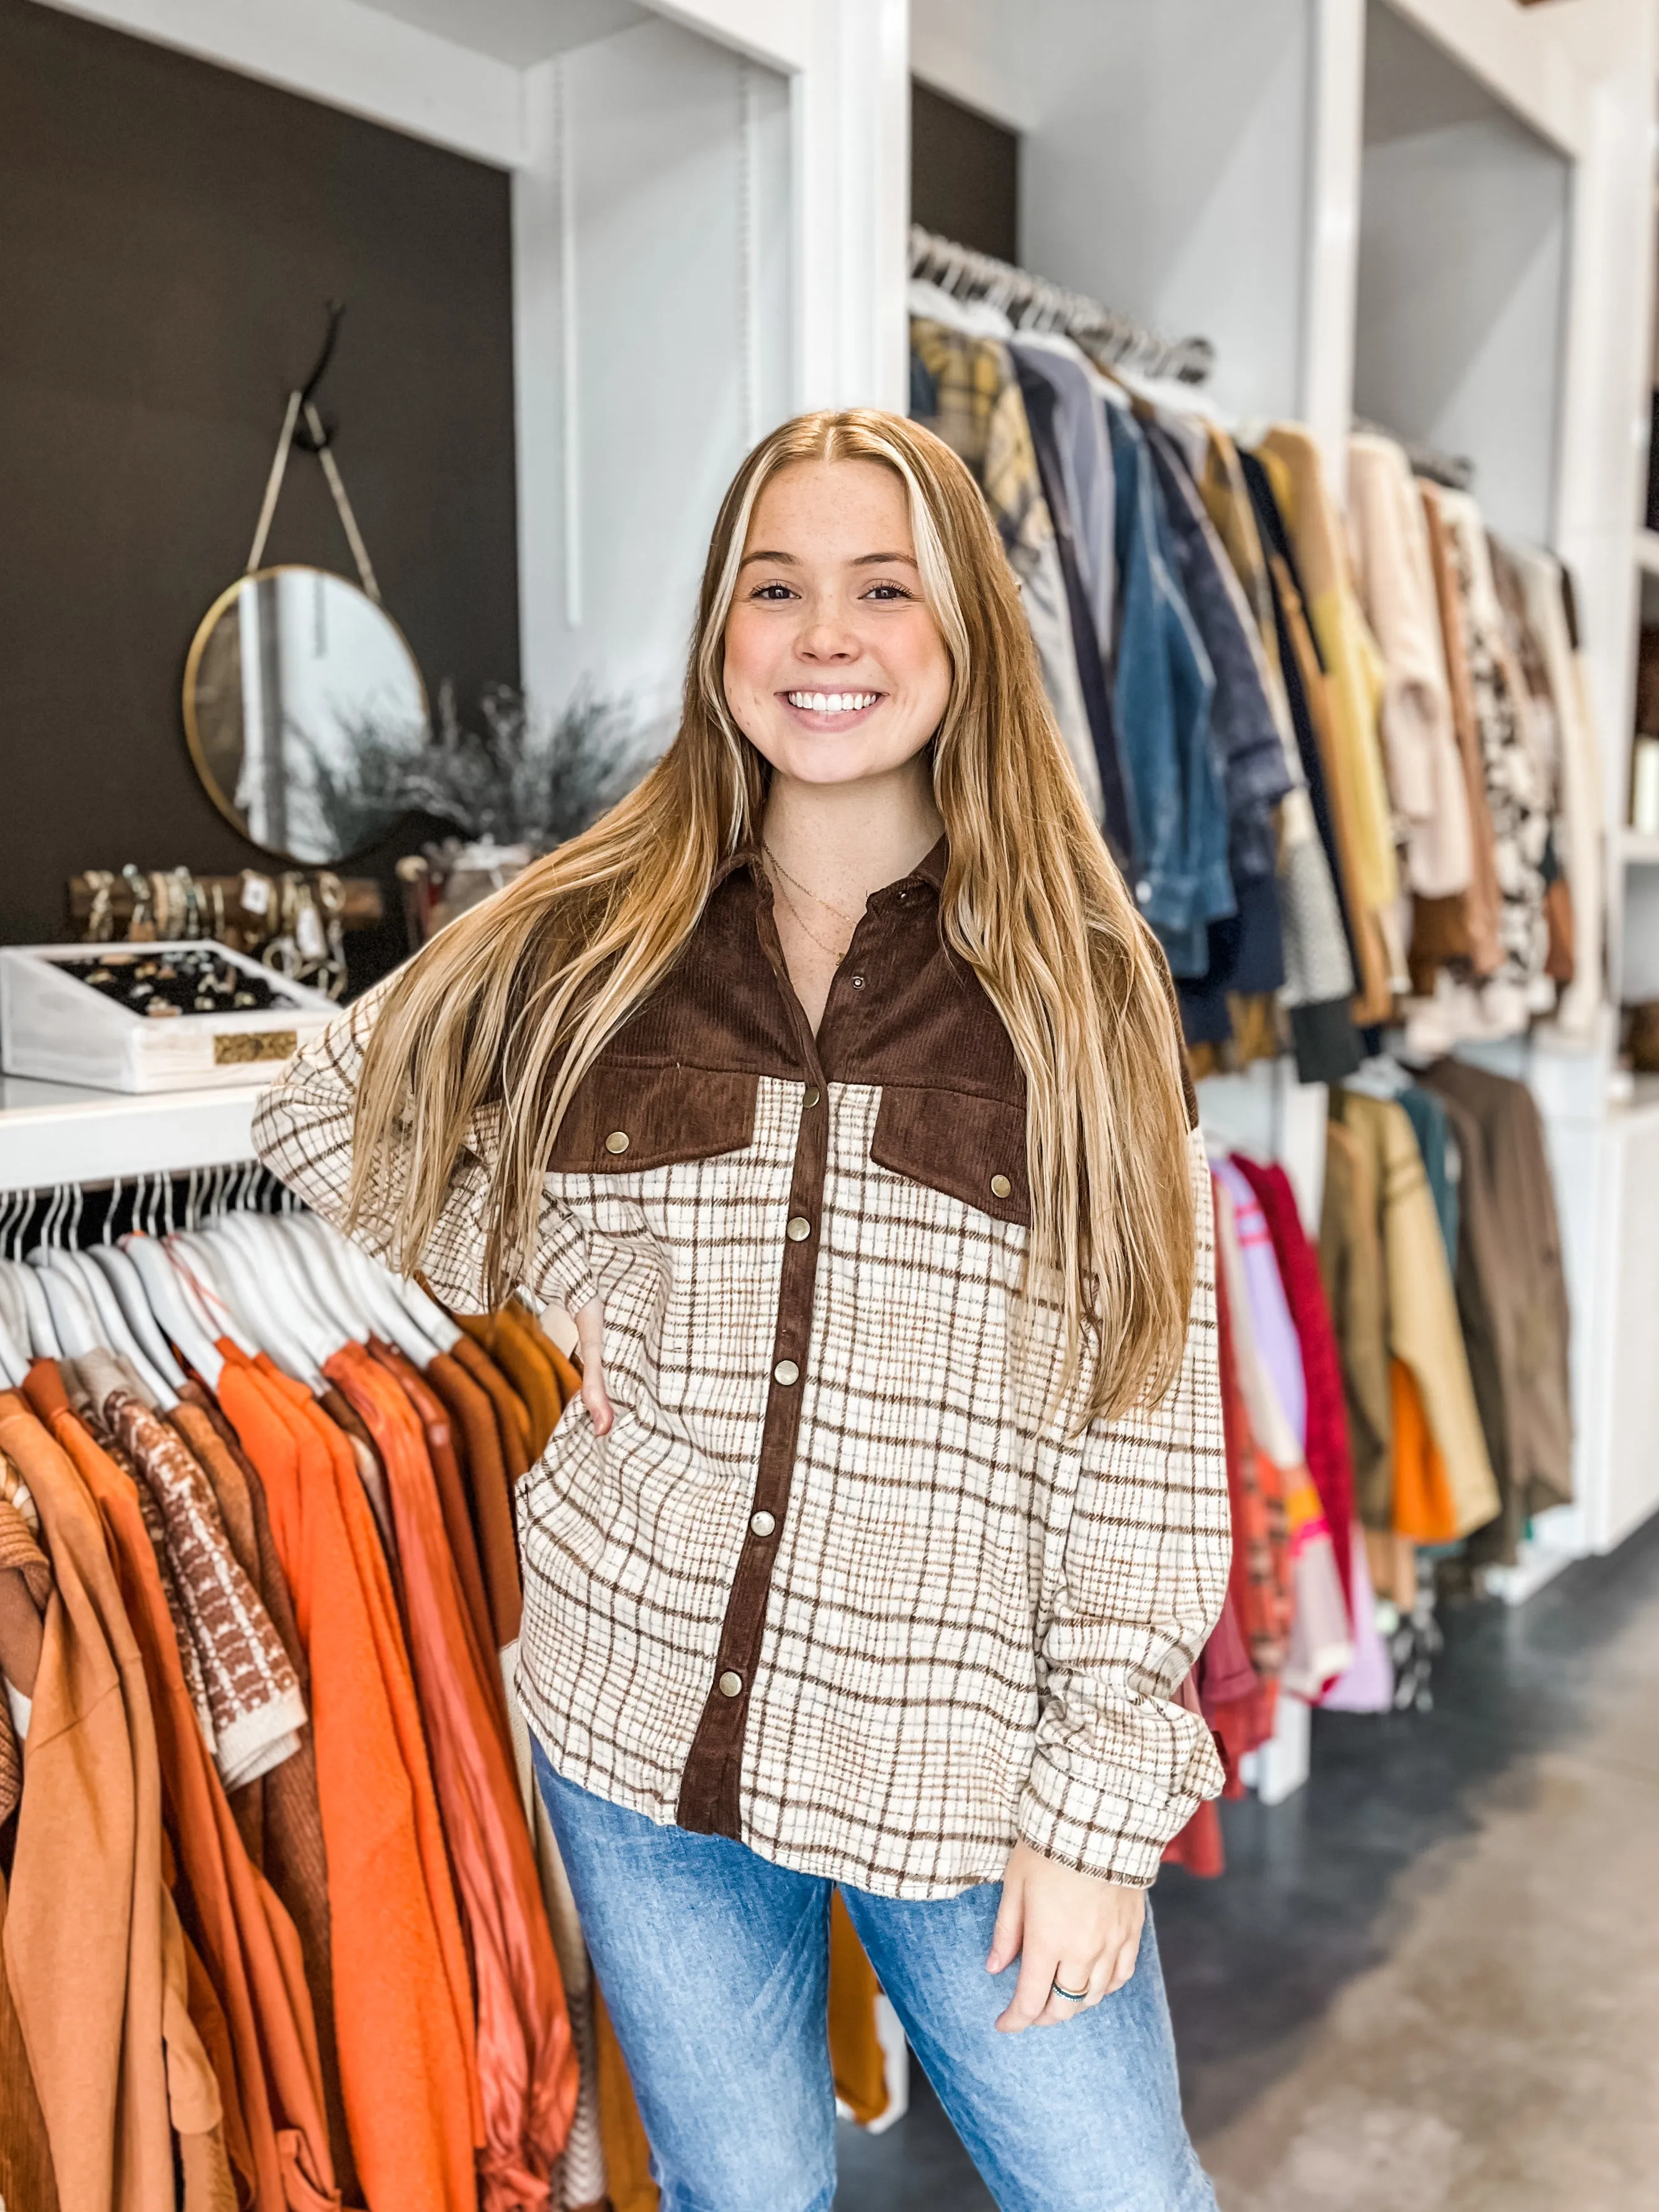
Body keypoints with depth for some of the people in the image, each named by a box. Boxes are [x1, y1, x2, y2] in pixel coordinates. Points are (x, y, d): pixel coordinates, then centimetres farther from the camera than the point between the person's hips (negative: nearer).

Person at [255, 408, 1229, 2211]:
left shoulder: (1078, 982, -6)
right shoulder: (582, 945, -2)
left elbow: (1145, 1406, -7)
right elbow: (320, 1114, 13)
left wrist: (1104, 1797, -8)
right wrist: (549, 1284, -1)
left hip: (963, 1757, -1)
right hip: (639, 1721, 2)